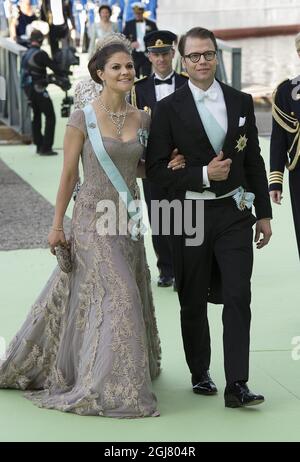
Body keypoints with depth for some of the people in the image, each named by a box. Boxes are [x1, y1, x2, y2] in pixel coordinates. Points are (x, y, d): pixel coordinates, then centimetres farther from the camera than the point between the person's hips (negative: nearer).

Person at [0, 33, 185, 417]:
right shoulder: (83, 119, -10)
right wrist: (56, 225, -5)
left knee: (131, 296, 11)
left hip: (128, 219, 5)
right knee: (118, 297, -9)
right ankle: (112, 387, 0)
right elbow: (68, 175, -6)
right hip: (94, 219, -5)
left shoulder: (142, 119, 4)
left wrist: (165, 166, -4)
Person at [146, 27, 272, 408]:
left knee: (238, 298, -7)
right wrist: (202, 175, -16)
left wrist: (264, 213, 9)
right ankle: (200, 374, 26)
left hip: (234, 213, 1)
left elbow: (254, 161, 11)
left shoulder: (241, 102, 7)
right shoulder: (169, 108, -2)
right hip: (190, 215, -1)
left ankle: (236, 386, -7)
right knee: (193, 302, 10)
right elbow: (155, 168, -5)